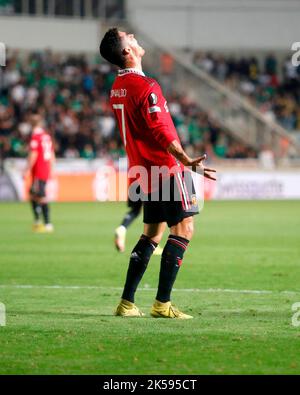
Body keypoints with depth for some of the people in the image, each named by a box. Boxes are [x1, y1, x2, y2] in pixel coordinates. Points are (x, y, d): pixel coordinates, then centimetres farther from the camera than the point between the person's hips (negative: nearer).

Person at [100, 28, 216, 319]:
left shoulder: (116, 88, 11)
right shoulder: (145, 87, -17)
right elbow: (161, 132, -23)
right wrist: (187, 161, -27)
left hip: (142, 171, 9)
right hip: (166, 169, -9)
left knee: (151, 233, 14)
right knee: (183, 228, -6)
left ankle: (127, 303, 12)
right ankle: (162, 304, -10)